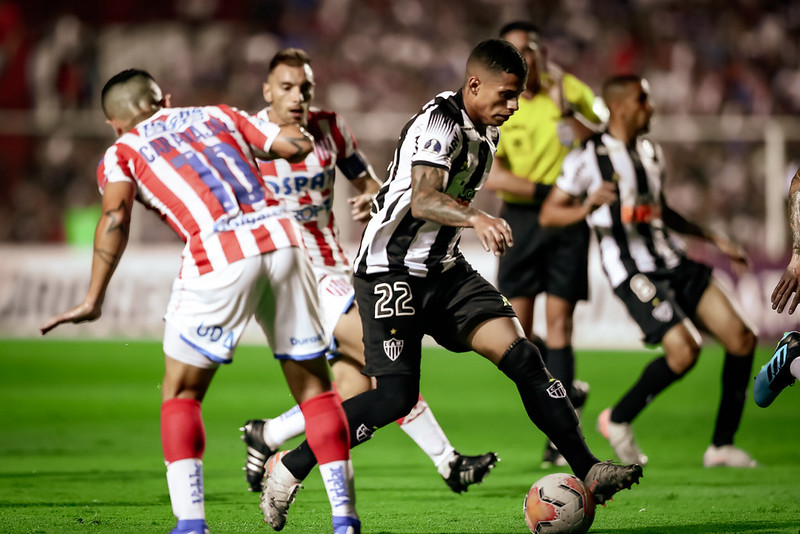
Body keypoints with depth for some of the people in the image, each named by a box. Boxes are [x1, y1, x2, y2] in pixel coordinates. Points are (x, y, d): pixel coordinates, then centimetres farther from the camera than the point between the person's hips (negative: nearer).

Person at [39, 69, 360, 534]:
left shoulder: (121, 153, 17)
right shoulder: (216, 114, 26)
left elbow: (115, 219, -1)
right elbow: (299, 144, 21)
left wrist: (94, 300, -2)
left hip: (219, 253, -3)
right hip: (281, 235, 3)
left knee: (181, 394, 13)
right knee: (313, 385, 14)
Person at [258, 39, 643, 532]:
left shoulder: (485, 131, 11)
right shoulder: (439, 122, -17)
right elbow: (423, 201, -31)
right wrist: (477, 219, -45)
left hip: (445, 269, 8)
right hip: (392, 271, -8)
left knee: (520, 354, -8)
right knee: (396, 398, -13)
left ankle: (589, 472, -10)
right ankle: (288, 469, 2)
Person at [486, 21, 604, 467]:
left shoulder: (572, 91, -1)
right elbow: (492, 175, -8)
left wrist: (564, 109, -21)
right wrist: (543, 190, -19)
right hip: (519, 217, 2)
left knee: (559, 319, -8)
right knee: (516, 330, -4)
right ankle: (568, 389, 23)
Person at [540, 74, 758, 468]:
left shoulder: (651, 153, 17)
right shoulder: (587, 158, -6)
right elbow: (548, 214, -5)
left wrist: (713, 239, 29)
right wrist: (587, 207, -25)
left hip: (675, 262, 8)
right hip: (632, 271, -8)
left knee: (742, 339, -3)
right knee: (684, 350, -24)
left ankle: (722, 445, 8)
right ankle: (617, 420, 0)